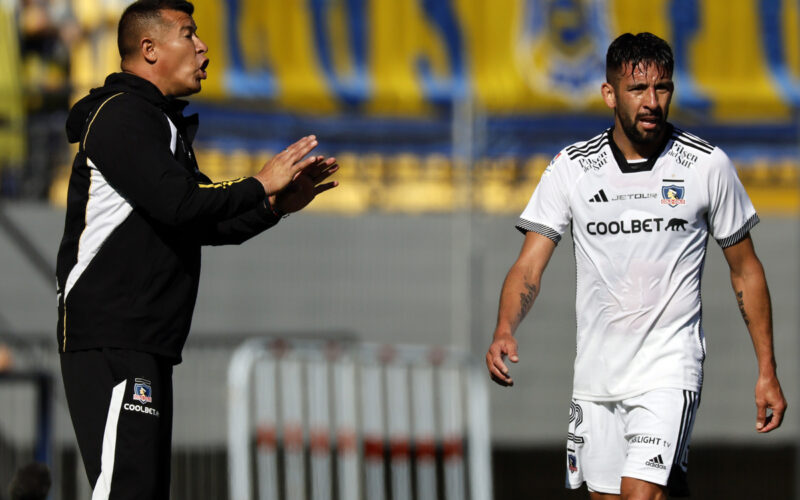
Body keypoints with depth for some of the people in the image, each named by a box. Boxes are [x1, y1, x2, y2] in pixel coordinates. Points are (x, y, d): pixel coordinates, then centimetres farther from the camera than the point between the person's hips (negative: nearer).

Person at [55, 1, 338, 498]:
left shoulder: (158, 121, 25)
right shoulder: (123, 114, -8)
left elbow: (200, 225, 25)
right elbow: (177, 201, -21)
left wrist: (277, 205, 14)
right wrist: (259, 186, -8)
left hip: (144, 346, 11)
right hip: (111, 341, -11)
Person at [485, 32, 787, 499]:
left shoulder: (708, 165, -3)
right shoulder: (571, 168, 1)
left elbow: (745, 270, 6)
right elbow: (530, 266, -2)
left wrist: (767, 372, 4)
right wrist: (505, 332, -22)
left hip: (669, 368, -3)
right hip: (597, 370, 3)